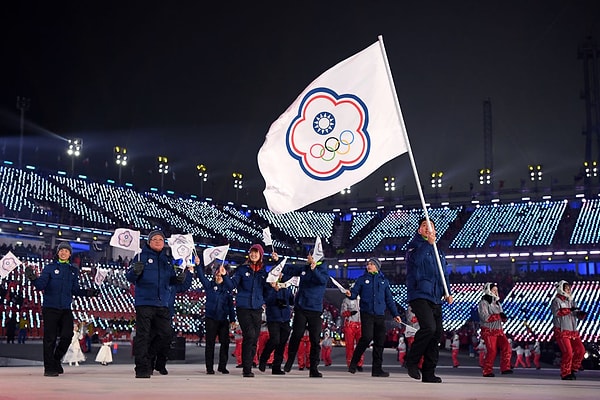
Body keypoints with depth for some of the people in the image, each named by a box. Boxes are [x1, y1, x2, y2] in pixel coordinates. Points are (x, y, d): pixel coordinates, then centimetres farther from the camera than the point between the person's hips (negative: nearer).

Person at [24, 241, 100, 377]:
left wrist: (87, 292, 1)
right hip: (50, 308, -3)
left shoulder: (73, 270, 14)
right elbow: (41, 285, -7)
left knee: (67, 335, -5)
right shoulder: (49, 268, 2)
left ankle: (56, 360, 18)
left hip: (66, 309, 4)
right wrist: (33, 279, -27)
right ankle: (49, 368, 5)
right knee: (50, 338, -3)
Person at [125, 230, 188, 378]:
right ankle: (142, 368, -1)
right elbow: (129, 277, -3)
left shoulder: (168, 259, 16)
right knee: (143, 336, -5)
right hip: (144, 303, -5)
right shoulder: (141, 256, 0)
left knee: (165, 335, 5)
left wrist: (179, 278, 1)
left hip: (163, 304, 5)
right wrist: (135, 271, -25)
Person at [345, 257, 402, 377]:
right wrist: (350, 294, -22)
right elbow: (355, 292, 2)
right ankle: (353, 363, -6)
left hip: (380, 314, 4)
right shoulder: (362, 279, 9)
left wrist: (395, 314, 13)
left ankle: (377, 368, 9)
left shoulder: (384, 280, 16)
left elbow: (389, 299, 18)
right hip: (367, 313, -4)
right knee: (367, 337, -19)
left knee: (380, 341, 2)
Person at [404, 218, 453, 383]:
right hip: (419, 295, -7)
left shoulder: (438, 252, 23)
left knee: (437, 334, 3)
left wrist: (447, 293, 14)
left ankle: (428, 373, 10)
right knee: (429, 327, -25)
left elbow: (443, 275, 27)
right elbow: (415, 259, -19)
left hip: (435, 299, 7)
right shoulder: (415, 245, 4)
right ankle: (412, 360, -7)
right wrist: (428, 243, -17)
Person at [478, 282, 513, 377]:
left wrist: (504, 318, -3)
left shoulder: (497, 303, 18)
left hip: (499, 331, 7)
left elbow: (501, 318, 21)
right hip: (488, 331, -7)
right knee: (492, 351, -10)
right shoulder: (483, 303, -7)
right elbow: (485, 318, -18)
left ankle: (505, 368, -6)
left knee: (506, 347, -9)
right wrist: (499, 316, -21)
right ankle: (487, 371, 1)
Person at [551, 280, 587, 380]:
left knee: (580, 350, 0)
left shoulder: (571, 301, 18)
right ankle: (565, 374, 0)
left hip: (573, 332, 7)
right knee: (568, 352, -13)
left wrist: (582, 314, -8)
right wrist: (569, 310, -29)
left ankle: (573, 369, 16)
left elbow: (578, 315, 15)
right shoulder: (556, 301, -4)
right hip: (562, 332, -7)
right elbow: (556, 313, -22)